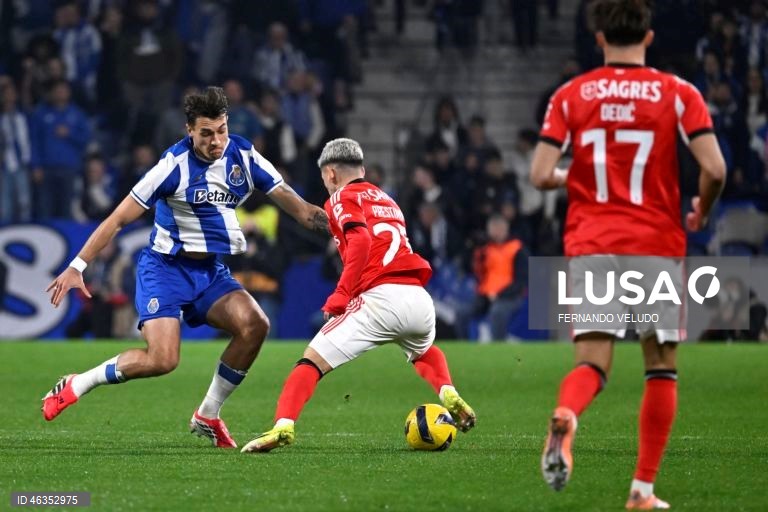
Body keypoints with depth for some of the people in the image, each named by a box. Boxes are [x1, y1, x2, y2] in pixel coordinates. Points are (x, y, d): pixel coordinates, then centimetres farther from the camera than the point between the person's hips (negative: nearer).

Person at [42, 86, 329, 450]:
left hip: (210, 271, 5)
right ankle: (76, 385, 0)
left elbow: (295, 205, 0)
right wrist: (77, 266, -16)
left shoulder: (244, 157, -3)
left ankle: (207, 417, -3)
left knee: (255, 325, -20)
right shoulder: (176, 164, -18)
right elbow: (119, 218, -13)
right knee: (163, 359, -23)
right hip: (164, 267, -5)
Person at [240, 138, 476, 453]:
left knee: (312, 362, -4)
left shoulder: (342, 197, 8)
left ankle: (283, 425, -23)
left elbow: (360, 241, -11)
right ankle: (449, 396, 14)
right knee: (425, 353, 39)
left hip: (381, 296, -7)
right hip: (419, 297, 7)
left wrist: (340, 297, -11)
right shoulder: (385, 199, 30)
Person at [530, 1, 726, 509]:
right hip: (657, 245, -1)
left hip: (591, 244, 1)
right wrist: (702, 212, 11)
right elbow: (715, 169, -10)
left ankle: (565, 416, -38)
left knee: (592, 365, -2)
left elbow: (541, 175, -3)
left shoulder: (570, 96, 4)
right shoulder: (679, 93, 0)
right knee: (662, 367, 13)